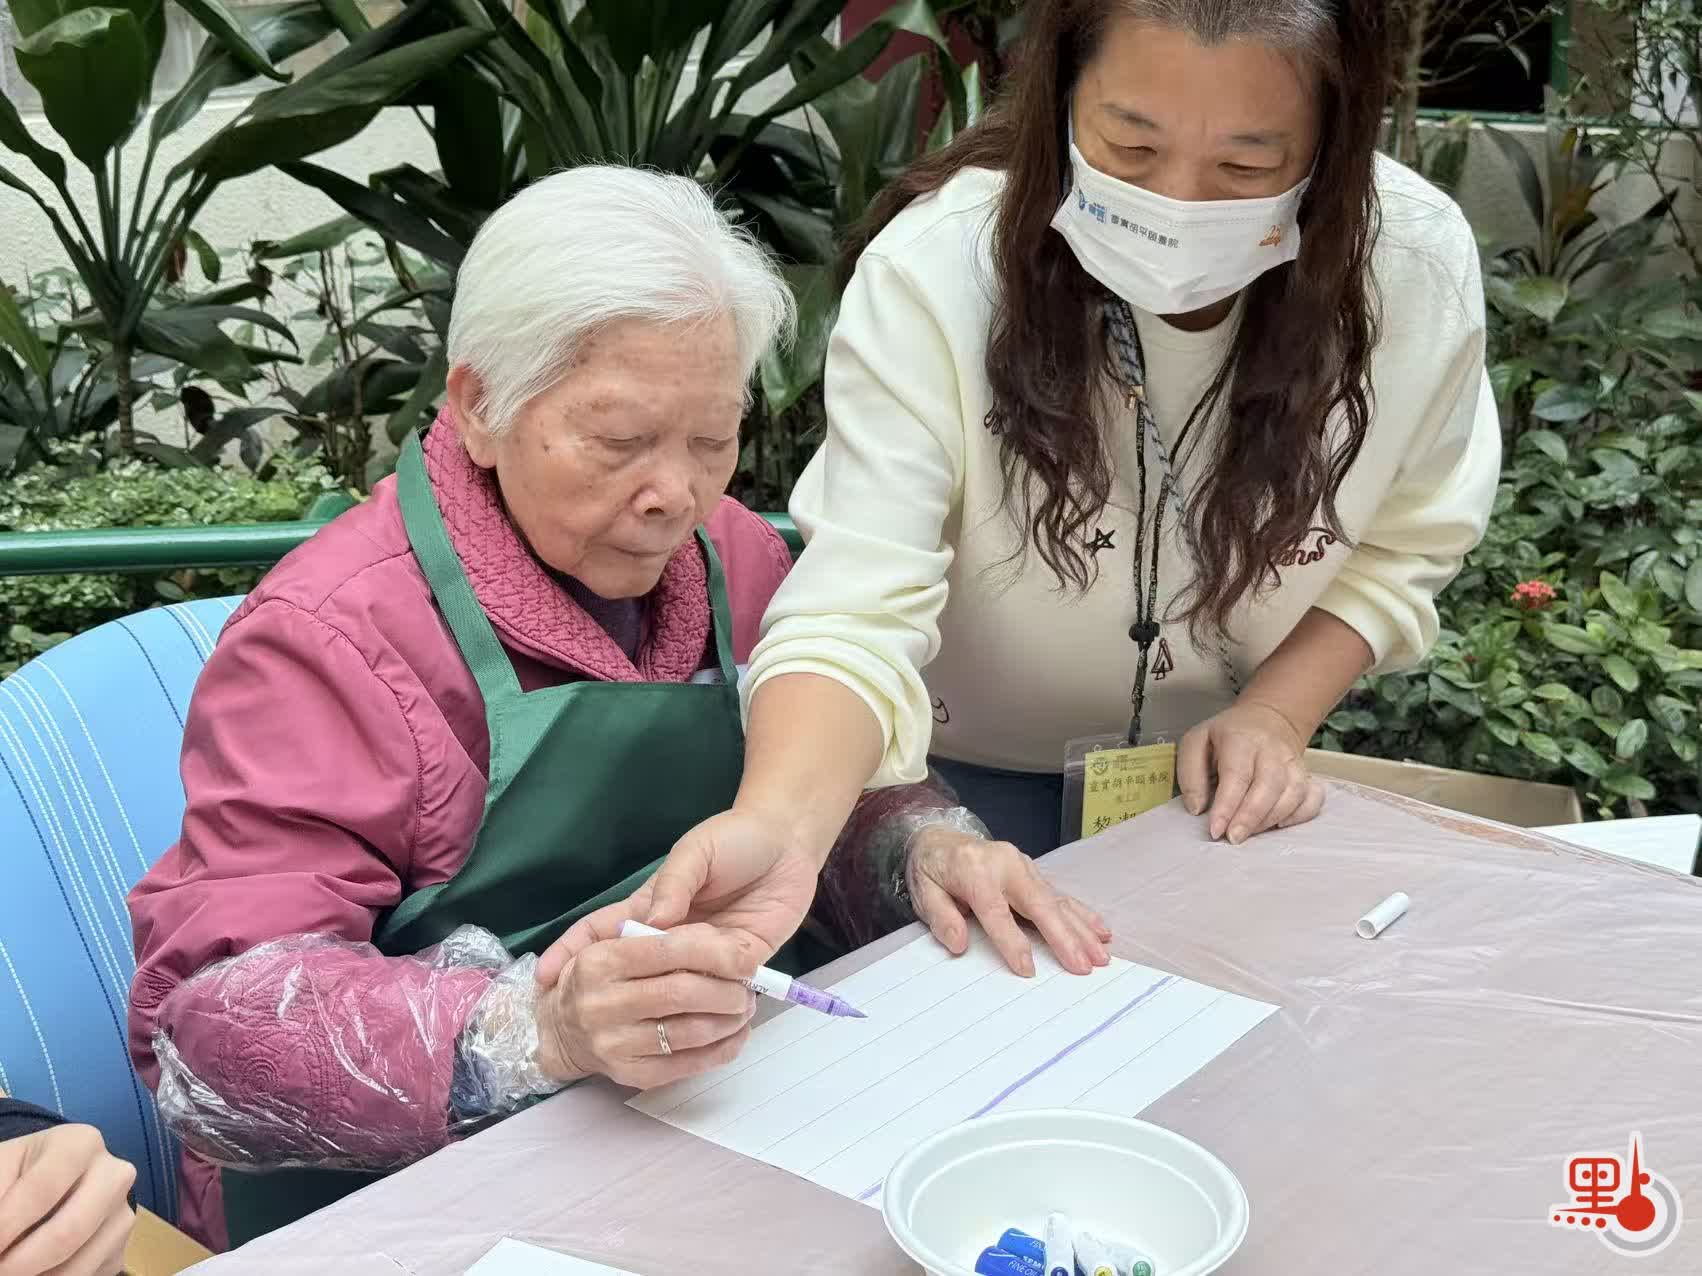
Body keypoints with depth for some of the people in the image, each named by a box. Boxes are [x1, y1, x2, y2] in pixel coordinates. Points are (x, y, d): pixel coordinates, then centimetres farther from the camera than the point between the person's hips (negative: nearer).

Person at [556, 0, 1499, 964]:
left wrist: (1275, 713, -18)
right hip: (960, 763, -2)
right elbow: (859, 612, -38)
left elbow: (1400, 551, -6)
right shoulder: (933, 272, -33)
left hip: (1209, 768, 3)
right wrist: (781, 826, -56)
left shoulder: (1419, 265, -23)